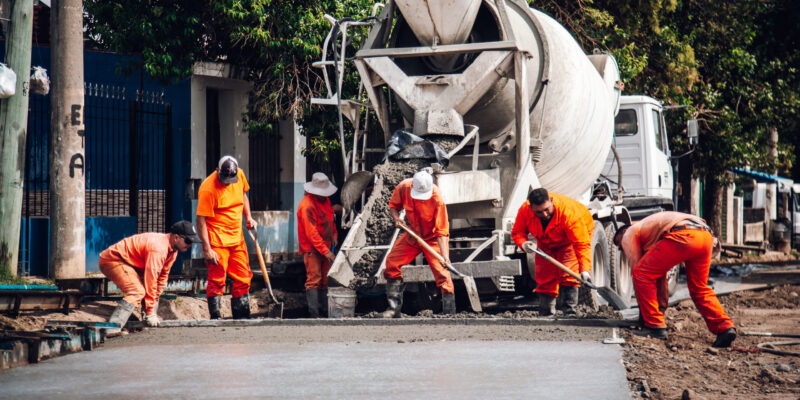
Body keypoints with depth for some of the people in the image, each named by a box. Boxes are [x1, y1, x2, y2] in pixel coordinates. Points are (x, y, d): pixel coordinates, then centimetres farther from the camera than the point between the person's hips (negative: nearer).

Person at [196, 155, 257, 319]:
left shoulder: (240, 175, 0)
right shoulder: (208, 188, -19)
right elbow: (201, 220, -18)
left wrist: (249, 217, 9)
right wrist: (207, 249, -21)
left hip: (237, 238, 7)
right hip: (217, 240, -7)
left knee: (243, 278, 9)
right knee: (217, 280, -8)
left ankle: (241, 317, 19)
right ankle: (214, 317, -1)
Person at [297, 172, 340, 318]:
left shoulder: (325, 200, 8)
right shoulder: (307, 206, -20)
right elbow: (311, 233, -23)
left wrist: (334, 235, 12)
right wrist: (325, 251, -23)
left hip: (325, 246, 8)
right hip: (312, 249, -8)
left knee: (325, 280, 10)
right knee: (314, 279, -12)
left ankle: (324, 310, 15)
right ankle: (314, 314, -14)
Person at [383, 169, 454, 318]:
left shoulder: (436, 198, -30)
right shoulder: (403, 187, -21)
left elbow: (441, 231, -29)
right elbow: (393, 205, 1)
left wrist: (444, 255, -38)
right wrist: (396, 218, -21)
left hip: (432, 237, -5)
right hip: (412, 234, 5)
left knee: (442, 272, -17)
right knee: (391, 262, -1)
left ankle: (450, 314, -13)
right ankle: (394, 308, 10)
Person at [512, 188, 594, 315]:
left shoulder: (570, 212, -42)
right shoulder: (525, 210, -30)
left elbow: (582, 244, -41)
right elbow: (517, 232, -12)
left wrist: (584, 269, -50)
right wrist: (523, 243, -36)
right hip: (546, 243, 4)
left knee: (568, 275, -20)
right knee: (545, 277, -1)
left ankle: (569, 310, -18)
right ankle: (546, 313, 9)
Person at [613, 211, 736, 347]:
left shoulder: (629, 235, 22)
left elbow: (637, 268, 17)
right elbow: (661, 276, 46)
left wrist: (642, 309, 22)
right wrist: (662, 307, 49)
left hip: (682, 236, -8)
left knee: (642, 274, 3)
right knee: (699, 289, 23)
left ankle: (654, 326, 1)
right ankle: (725, 327, 6)